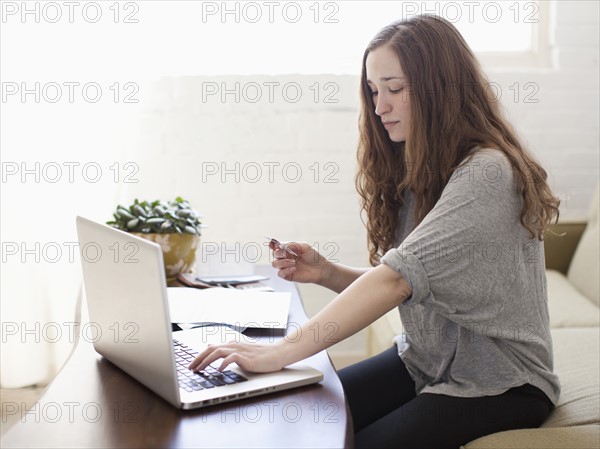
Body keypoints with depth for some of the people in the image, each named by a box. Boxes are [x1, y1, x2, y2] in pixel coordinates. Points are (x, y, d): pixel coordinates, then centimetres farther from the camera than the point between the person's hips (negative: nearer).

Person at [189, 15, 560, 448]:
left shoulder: (486, 173, -21)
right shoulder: (413, 172, 6)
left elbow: (400, 277, -31)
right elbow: (401, 288, 7)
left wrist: (284, 351, -33)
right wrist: (327, 273, -10)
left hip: (498, 381, -6)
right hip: (422, 360, 7)